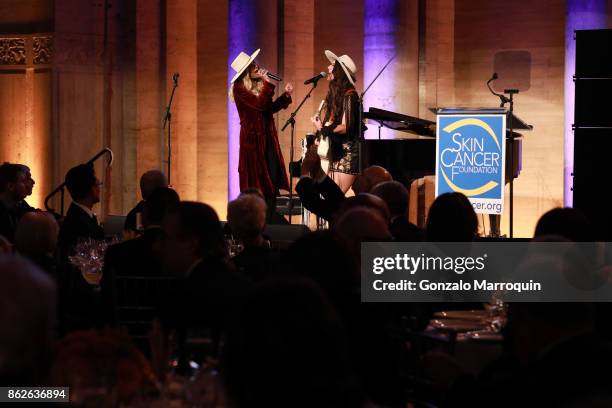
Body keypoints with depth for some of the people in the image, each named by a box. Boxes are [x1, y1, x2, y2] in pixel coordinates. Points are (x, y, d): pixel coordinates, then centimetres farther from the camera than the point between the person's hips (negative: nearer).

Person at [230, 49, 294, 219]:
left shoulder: (258, 85, 12)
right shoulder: (240, 88, -11)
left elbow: (270, 108, 19)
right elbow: (260, 104, -21)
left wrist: (286, 96, 10)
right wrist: (267, 83, -17)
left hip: (268, 137, 7)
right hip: (254, 138, -7)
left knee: (272, 181, 3)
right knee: (256, 183, -3)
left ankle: (268, 222, 6)